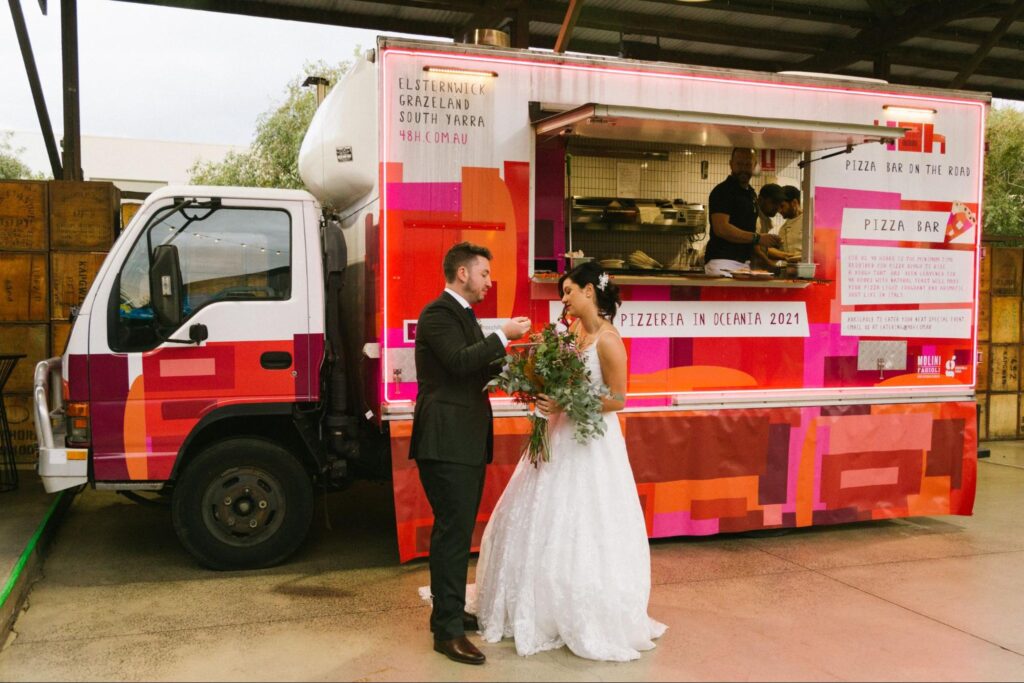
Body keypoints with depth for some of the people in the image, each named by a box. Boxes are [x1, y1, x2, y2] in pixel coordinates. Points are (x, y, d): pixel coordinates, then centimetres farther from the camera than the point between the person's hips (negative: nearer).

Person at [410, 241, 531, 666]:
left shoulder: (464, 314, 20)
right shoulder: (437, 312, -11)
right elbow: (460, 361, -25)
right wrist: (504, 336, -17)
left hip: (468, 442, 10)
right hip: (446, 442, -10)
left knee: (457, 531, 16)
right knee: (454, 533, -9)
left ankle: (449, 612, 28)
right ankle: (448, 631, -2)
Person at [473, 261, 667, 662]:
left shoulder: (608, 340, -17)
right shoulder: (572, 331, 7)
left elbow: (618, 400, -17)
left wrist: (565, 405, -22)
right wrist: (547, 396, -3)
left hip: (591, 444, -8)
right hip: (561, 438, 8)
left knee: (584, 534, 1)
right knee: (544, 526, 14)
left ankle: (595, 625, 20)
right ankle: (543, 613, 31)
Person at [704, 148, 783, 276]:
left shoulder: (752, 193, 20)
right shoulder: (722, 191, -6)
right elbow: (721, 228, -18)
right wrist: (757, 238, -18)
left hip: (744, 262, 8)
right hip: (722, 261, -7)